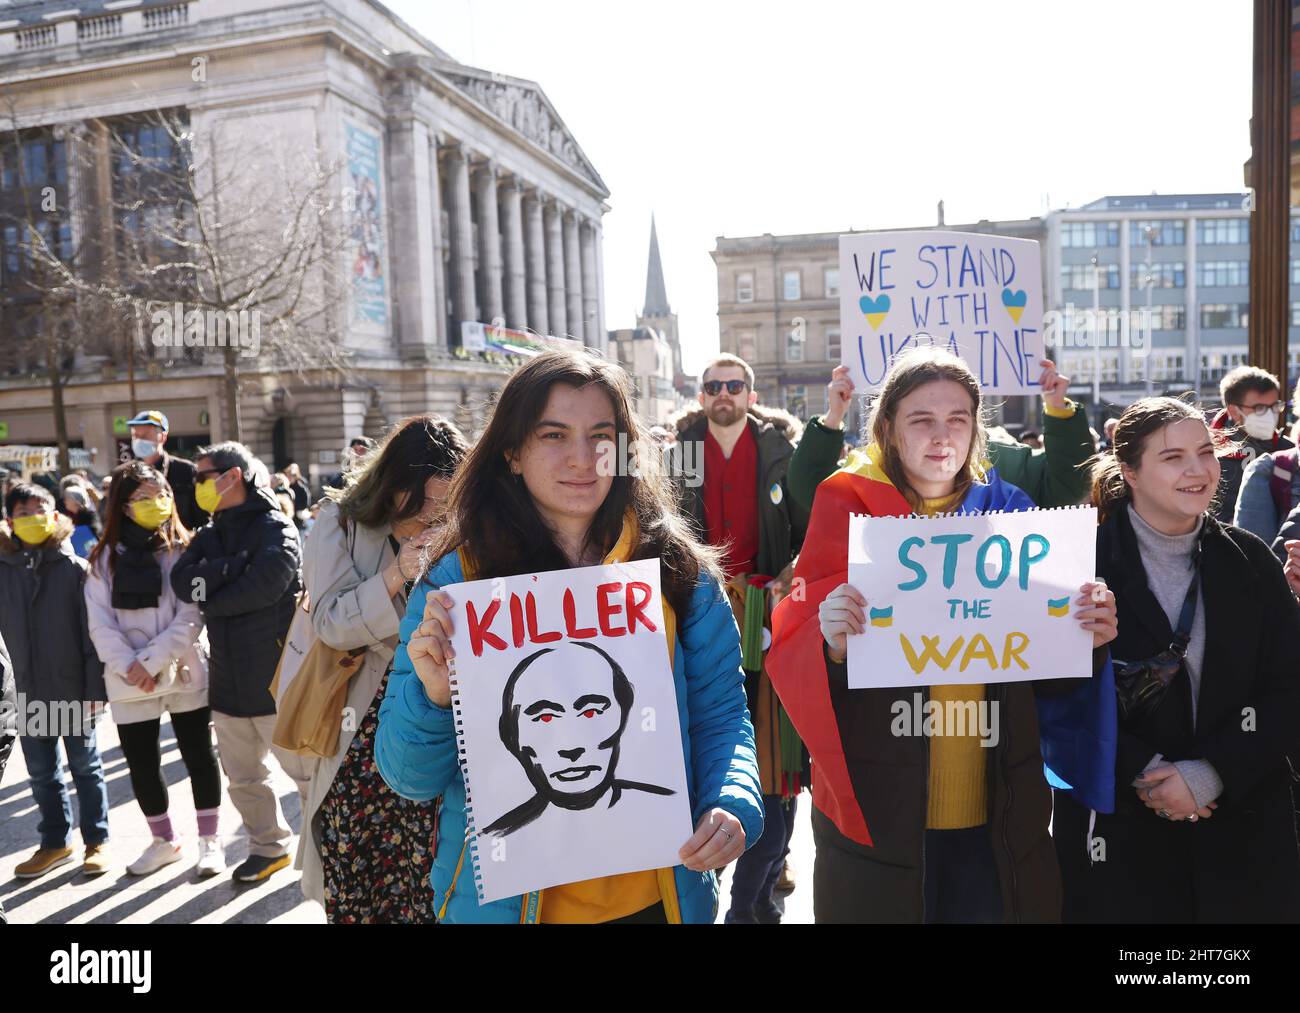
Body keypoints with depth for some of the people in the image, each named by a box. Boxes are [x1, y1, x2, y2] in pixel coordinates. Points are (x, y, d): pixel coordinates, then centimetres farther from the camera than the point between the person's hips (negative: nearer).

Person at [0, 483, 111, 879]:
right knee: (41, 772, 15)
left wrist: (94, 689, -11)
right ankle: (55, 842, 31)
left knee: (85, 766, 10)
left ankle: (97, 840, 24)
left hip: (73, 689, -3)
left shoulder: (76, 569, -8)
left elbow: (93, 634, -8)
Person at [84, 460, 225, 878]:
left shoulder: (183, 551, -1)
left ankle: (209, 840, 20)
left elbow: (191, 617, -10)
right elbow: (101, 624, -3)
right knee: (141, 763, 11)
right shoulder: (105, 559, 5)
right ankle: (163, 841, 31)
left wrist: (152, 661, -17)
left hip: (185, 673, -2)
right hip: (129, 683, 2)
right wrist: (130, 667, -15)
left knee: (199, 756, 6)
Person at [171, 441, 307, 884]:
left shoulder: (274, 527, -8)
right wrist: (237, 565, -17)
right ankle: (268, 846, 35)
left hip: (275, 677, -7)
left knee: (308, 770, 4)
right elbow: (182, 582, -4)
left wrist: (212, 600, -8)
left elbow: (268, 583, -24)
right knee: (242, 777, 18)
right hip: (228, 679, 7)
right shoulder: (208, 536, 13)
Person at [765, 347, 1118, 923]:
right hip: (877, 810, -2)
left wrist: (1087, 637, -12)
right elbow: (790, 655, -10)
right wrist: (831, 644, -30)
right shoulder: (847, 508, -6)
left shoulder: (1008, 509, 2)